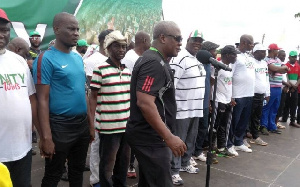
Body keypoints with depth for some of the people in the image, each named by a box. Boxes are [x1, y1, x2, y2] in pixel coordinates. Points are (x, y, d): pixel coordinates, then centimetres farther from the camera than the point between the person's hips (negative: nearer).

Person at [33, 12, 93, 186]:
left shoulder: (78, 58, 9)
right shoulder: (46, 59, -12)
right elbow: (43, 100, -15)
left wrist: (90, 123, 14)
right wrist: (46, 136, -18)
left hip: (82, 124, 7)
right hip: (60, 126, -6)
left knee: (78, 171, 20)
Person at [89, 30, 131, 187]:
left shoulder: (127, 70, 10)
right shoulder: (100, 70, -9)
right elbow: (93, 97, -6)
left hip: (127, 124, 6)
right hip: (108, 126, -6)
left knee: (124, 162, 19)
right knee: (107, 165, 9)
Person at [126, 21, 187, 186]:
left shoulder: (151, 59, 14)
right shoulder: (155, 63, -18)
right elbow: (144, 103, -28)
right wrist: (169, 137, -27)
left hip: (147, 135, 11)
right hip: (150, 137, -11)